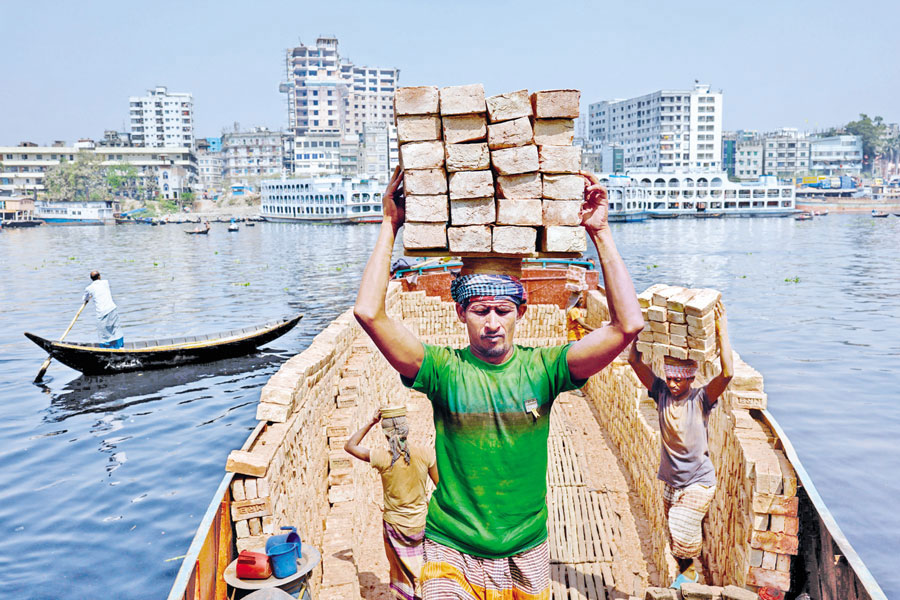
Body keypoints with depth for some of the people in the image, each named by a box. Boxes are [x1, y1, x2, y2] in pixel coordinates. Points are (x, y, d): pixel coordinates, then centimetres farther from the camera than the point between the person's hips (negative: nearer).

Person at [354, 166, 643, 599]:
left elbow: (628, 324, -16)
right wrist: (390, 225, -17)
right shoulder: (444, 370, -11)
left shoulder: (542, 368, -7)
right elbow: (368, 312, -22)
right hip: (452, 556, -2)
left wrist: (599, 232, -17)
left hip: (526, 557, 2)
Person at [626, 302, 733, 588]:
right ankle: (685, 571, 40)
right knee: (676, 533, 16)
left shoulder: (701, 400, -17)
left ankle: (690, 569, 15)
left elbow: (727, 373, -33)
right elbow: (635, 361, -14)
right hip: (671, 481, 4)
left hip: (699, 482, -4)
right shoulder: (661, 393, -7)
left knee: (682, 530, -14)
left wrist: (721, 329, -34)